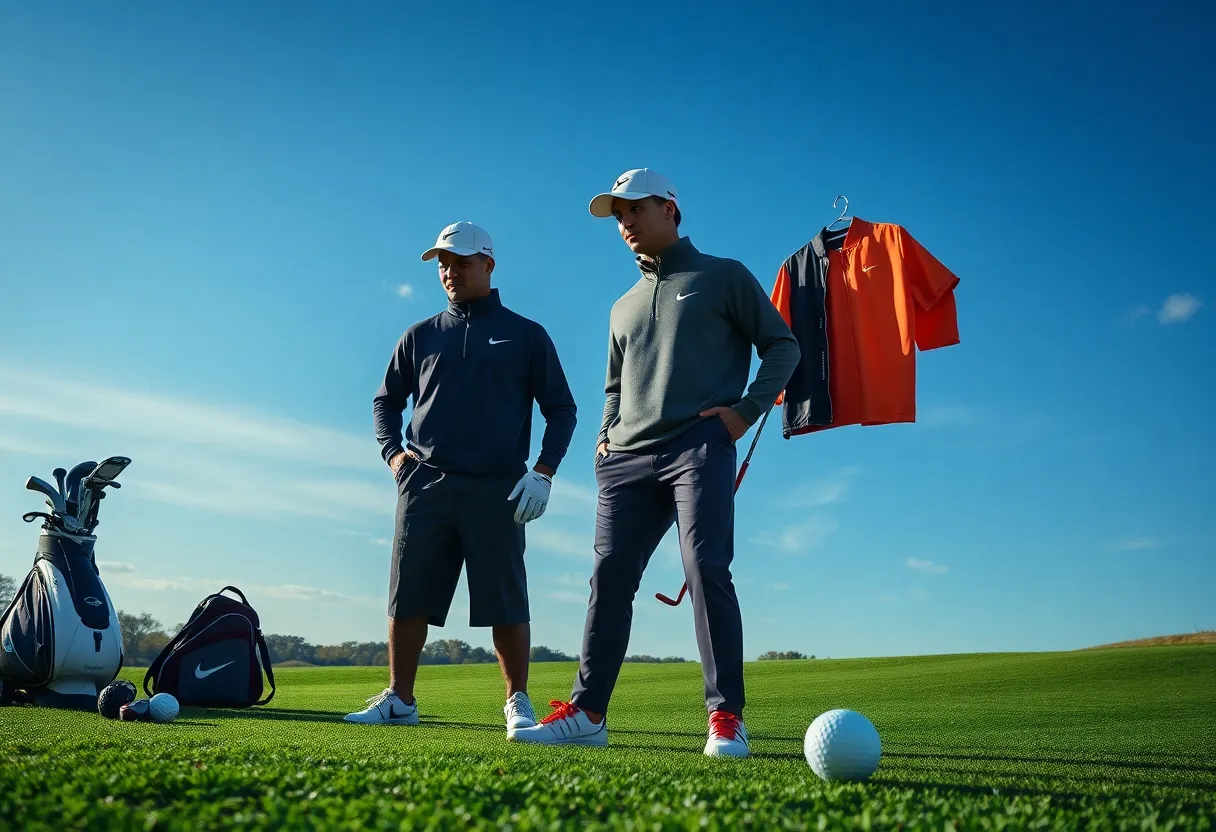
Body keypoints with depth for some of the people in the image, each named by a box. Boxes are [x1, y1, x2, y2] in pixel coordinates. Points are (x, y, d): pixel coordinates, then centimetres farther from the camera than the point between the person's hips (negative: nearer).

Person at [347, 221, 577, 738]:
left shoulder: (526, 335, 11)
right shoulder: (420, 336, 17)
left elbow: (561, 409, 9)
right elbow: (386, 401, 23)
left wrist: (543, 472, -4)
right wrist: (393, 453, 5)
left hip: (497, 488, -2)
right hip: (424, 484, 3)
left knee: (505, 602, -3)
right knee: (408, 596, 1)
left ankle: (517, 703, 6)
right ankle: (399, 699, 11)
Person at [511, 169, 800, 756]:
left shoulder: (723, 276, 10)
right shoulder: (624, 306, 27)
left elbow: (781, 344, 7)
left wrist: (748, 409, -6)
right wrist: (606, 437, 13)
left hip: (699, 448, -5)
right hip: (627, 460, 6)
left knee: (707, 570, -15)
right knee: (609, 579, -1)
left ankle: (726, 717, -9)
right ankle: (587, 711, 3)